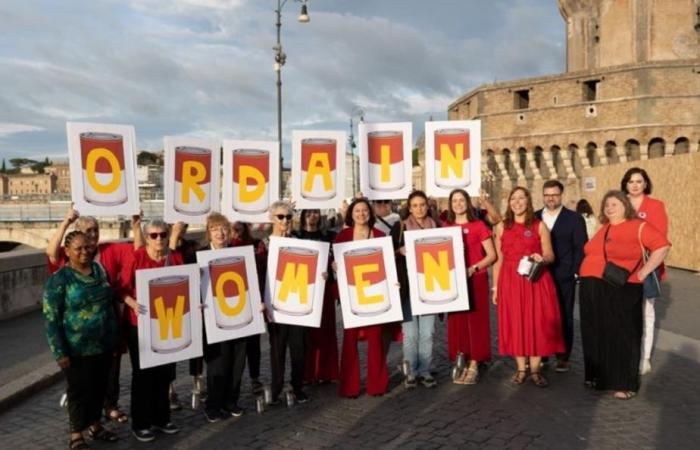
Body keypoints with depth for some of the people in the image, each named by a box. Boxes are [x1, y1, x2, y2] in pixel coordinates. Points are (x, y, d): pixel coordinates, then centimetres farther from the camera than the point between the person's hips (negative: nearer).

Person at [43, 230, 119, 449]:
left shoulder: (99, 270, 4)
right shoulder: (59, 279, -13)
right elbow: (51, 318, -13)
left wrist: (116, 337, 14)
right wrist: (59, 352, -16)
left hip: (105, 344, 5)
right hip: (78, 349, -5)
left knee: (99, 387, 16)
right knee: (80, 390, 6)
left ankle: (95, 426, 34)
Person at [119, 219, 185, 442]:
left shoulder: (176, 258, 4)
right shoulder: (136, 257, -10)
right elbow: (123, 288, -12)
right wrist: (133, 303, -29)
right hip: (141, 324, -4)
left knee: (164, 372, 13)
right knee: (143, 373, 4)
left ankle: (161, 418, 28)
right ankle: (140, 423, 17)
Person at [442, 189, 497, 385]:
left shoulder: (478, 225, -2)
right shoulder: (446, 227, 8)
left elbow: (492, 255, -3)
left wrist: (473, 268, -17)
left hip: (475, 280, -3)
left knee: (475, 321, -1)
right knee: (457, 321, 5)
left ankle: (473, 366, 5)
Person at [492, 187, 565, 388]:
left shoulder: (539, 226, 3)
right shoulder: (502, 227, 7)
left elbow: (550, 255, 1)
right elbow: (499, 258, 7)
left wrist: (541, 258, -22)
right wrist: (496, 285, 3)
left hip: (536, 281, -1)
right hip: (510, 281, 1)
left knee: (537, 323, -1)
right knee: (515, 323, 3)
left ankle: (535, 370, 11)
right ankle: (521, 369, 14)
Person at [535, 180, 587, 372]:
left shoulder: (574, 219, 2)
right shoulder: (533, 218, 9)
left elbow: (580, 248, -1)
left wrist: (575, 272, -9)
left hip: (564, 277, -2)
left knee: (563, 318, 7)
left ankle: (563, 358, 16)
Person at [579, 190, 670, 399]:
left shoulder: (638, 226, -5)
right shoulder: (603, 229, 14)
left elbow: (662, 246, -12)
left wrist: (643, 273, -14)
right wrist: (585, 274, 10)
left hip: (622, 291, -6)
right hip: (593, 291, 6)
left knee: (621, 335, 1)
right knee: (597, 334, 11)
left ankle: (626, 384, 10)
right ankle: (599, 376, 23)